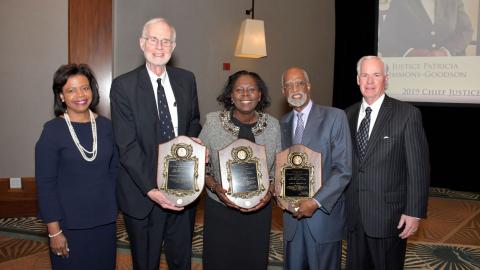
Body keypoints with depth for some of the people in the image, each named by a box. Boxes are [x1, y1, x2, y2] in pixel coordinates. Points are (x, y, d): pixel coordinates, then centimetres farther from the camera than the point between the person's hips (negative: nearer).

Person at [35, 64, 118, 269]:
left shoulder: (105, 126, 2)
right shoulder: (52, 130, -10)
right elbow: (45, 184, -10)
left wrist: (113, 207, 6)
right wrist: (54, 231, -11)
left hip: (105, 221, 4)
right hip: (69, 225, -4)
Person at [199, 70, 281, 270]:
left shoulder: (272, 125, -3)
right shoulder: (213, 122, -8)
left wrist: (270, 191, -12)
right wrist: (215, 188, -17)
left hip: (259, 209, 2)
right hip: (220, 208, -1)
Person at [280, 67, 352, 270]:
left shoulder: (335, 117, -7)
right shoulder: (283, 123, 9)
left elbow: (343, 169, -13)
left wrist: (316, 201, -18)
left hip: (324, 213, -4)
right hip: (292, 213, 4)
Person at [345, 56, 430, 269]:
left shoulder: (407, 114, -8)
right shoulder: (349, 115, 7)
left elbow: (418, 167, -9)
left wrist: (414, 212, -12)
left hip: (389, 215, -4)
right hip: (353, 214, 5)